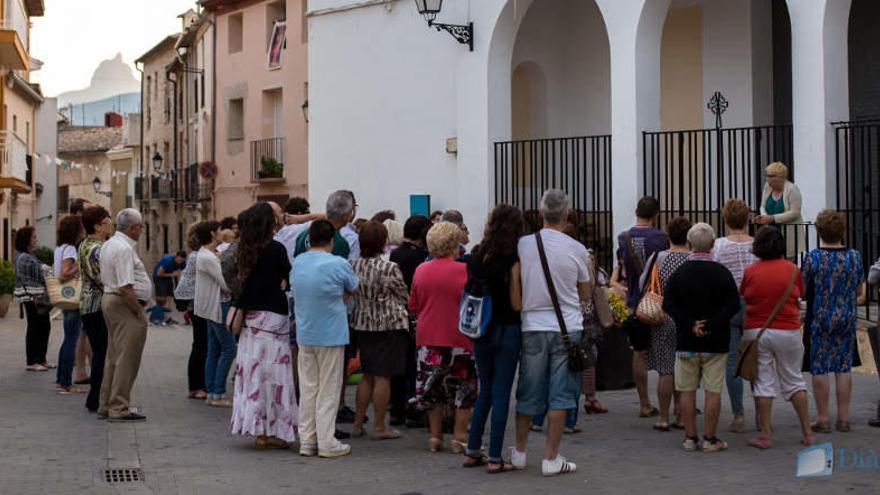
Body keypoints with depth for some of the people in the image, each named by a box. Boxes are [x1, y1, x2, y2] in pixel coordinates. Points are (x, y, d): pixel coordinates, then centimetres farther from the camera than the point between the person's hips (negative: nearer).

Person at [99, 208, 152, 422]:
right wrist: (138, 311, -14)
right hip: (125, 304, -11)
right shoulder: (124, 248, -18)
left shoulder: (108, 245, 15)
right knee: (126, 358, -6)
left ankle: (106, 405, 23)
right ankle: (119, 408, -4)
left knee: (113, 356, 17)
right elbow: (125, 287, -24)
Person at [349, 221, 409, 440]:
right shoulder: (389, 268, -17)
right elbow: (404, 296, -4)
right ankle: (379, 426, 5)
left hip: (361, 324, 6)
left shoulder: (354, 265, -2)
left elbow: (353, 294, 10)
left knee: (367, 375, 16)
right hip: (388, 325, -6)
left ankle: (358, 423, 19)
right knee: (383, 376, 0)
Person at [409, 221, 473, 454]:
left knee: (433, 388, 15)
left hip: (427, 337, 4)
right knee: (464, 390, 8)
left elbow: (413, 305, 12)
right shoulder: (463, 271, -12)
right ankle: (459, 437, 8)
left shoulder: (421, 270, 3)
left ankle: (435, 437, 17)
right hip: (458, 338, -4)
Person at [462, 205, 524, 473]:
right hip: (507, 330, -5)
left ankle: (473, 451, 19)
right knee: (501, 392, 1)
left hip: (480, 330, 5)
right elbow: (517, 303, -14)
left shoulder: (477, 255, 3)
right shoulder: (514, 260, -13)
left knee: (485, 390, 18)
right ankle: (495, 458, 3)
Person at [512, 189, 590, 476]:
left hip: (532, 327, 2)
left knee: (528, 395, 13)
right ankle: (551, 459, 6)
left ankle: (519, 452, 24)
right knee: (560, 396, 4)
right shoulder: (577, 249, -5)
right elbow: (585, 294, 7)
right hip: (567, 328, -2)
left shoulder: (522, 245, -4)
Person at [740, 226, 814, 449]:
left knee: (763, 382, 5)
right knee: (794, 380, 12)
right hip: (788, 330, 1)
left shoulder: (751, 271, -6)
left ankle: (765, 435, 4)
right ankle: (808, 433, 12)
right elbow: (799, 297, 6)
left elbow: (743, 299, 1)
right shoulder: (792, 269, -3)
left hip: (756, 332, -1)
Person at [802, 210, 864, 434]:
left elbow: (802, 289, -5)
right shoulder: (854, 256, -1)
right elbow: (858, 291, 8)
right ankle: (843, 418, 12)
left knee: (819, 369, 3)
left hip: (821, 318, -3)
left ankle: (822, 419, 5)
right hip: (848, 319, 3)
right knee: (844, 368, 9)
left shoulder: (813, 258, -12)